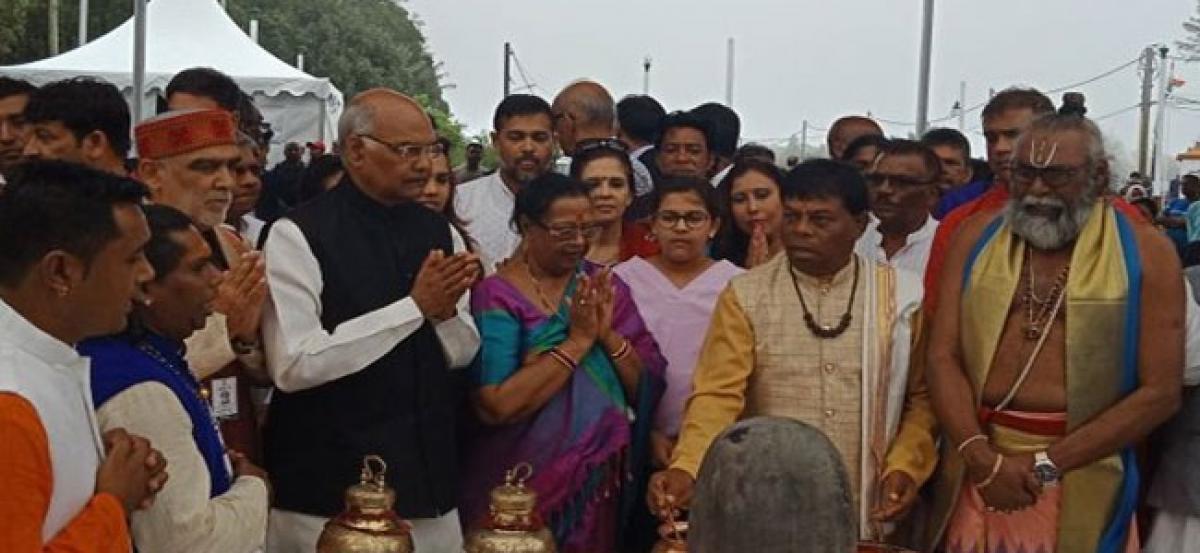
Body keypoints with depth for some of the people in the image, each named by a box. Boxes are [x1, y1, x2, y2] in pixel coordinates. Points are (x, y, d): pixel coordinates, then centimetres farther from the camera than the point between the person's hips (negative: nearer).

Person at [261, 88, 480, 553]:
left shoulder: (439, 231, 7)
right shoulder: (298, 236, -10)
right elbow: (292, 365, -19)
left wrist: (445, 311, -11)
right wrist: (415, 306, -19)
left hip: (427, 479, 5)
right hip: (328, 487, -5)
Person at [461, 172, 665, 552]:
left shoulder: (604, 287, 2)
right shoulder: (497, 295, -12)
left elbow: (647, 389, 0)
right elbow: (495, 406, -22)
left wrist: (608, 334, -16)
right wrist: (578, 341, -20)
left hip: (599, 479, 4)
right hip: (519, 488, -4)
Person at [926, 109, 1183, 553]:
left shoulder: (1145, 252, -4)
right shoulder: (977, 237, 4)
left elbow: (1159, 392, -8)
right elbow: (943, 356, -1)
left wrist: (1046, 464, -12)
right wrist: (982, 458, -15)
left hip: (1081, 478, -2)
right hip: (978, 469, 2)